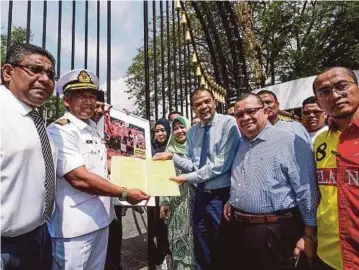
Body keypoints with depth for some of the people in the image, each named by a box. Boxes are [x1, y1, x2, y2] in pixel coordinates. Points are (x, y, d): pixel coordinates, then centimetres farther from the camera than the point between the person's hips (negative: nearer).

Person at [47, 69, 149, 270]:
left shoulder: (93, 128, 10)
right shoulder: (60, 131, -18)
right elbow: (79, 178, -25)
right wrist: (125, 194, -19)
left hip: (101, 218, 9)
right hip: (75, 224, -8)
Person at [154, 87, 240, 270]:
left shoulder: (228, 123, -12)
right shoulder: (193, 132, 7)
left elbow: (221, 164, -19)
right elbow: (190, 164, 7)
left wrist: (187, 178, -16)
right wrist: (172, 156, -10)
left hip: (221, 196, -5)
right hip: (200, 195, 6)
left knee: (223, 250, 13)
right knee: (201, 253, 21)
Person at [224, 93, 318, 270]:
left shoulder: (290, 142, -12)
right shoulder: (241, 145, 11)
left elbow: (306, 192, -13)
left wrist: (309, 235, -11)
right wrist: (232, 200, 11)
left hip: (275, 234, -7)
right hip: (239, 229, 7)